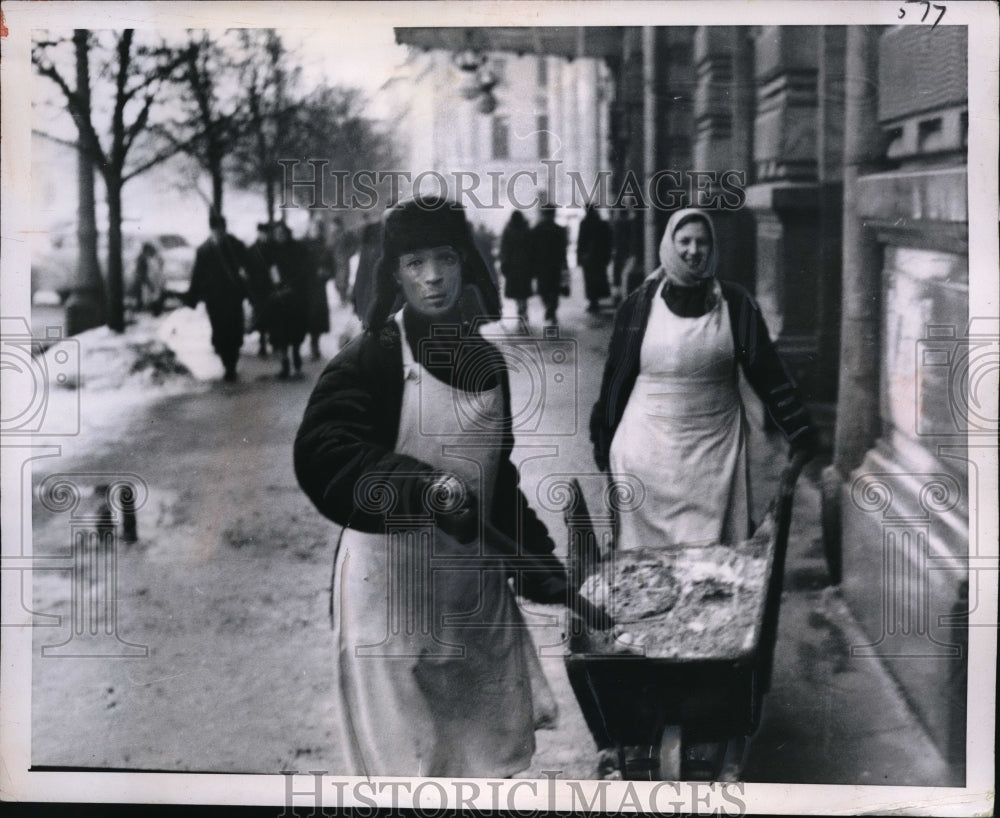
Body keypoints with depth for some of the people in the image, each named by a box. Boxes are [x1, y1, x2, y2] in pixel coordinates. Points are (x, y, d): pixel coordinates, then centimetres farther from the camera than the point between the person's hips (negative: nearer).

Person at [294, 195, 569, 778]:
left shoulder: (487, 362, 7)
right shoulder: (371, 362, -12)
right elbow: (322, 456, -27)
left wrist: (538, 561, 14)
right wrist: (423, 488, -39)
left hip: (473, 579, 6)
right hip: (391, 582, -6)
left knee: (492, 751, 15)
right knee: (406, 759, 2)